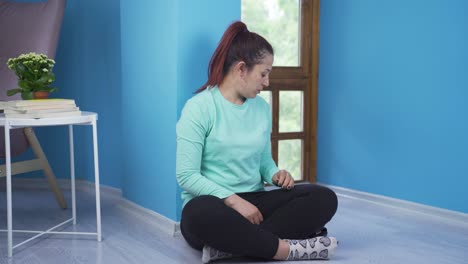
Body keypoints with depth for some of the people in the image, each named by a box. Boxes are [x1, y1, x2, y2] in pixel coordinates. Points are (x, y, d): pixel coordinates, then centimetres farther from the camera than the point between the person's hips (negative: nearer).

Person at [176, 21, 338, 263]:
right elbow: (186, 176, -13)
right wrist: (234, 200, -21)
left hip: (253, 202, 6)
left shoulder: (262, 107, 9)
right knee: (199, 212, -41)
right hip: (215, 207, -5)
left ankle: (229, 244, -29)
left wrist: (275, 175, -4)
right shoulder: (199, 107, -9)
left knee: (324, 198, -17)